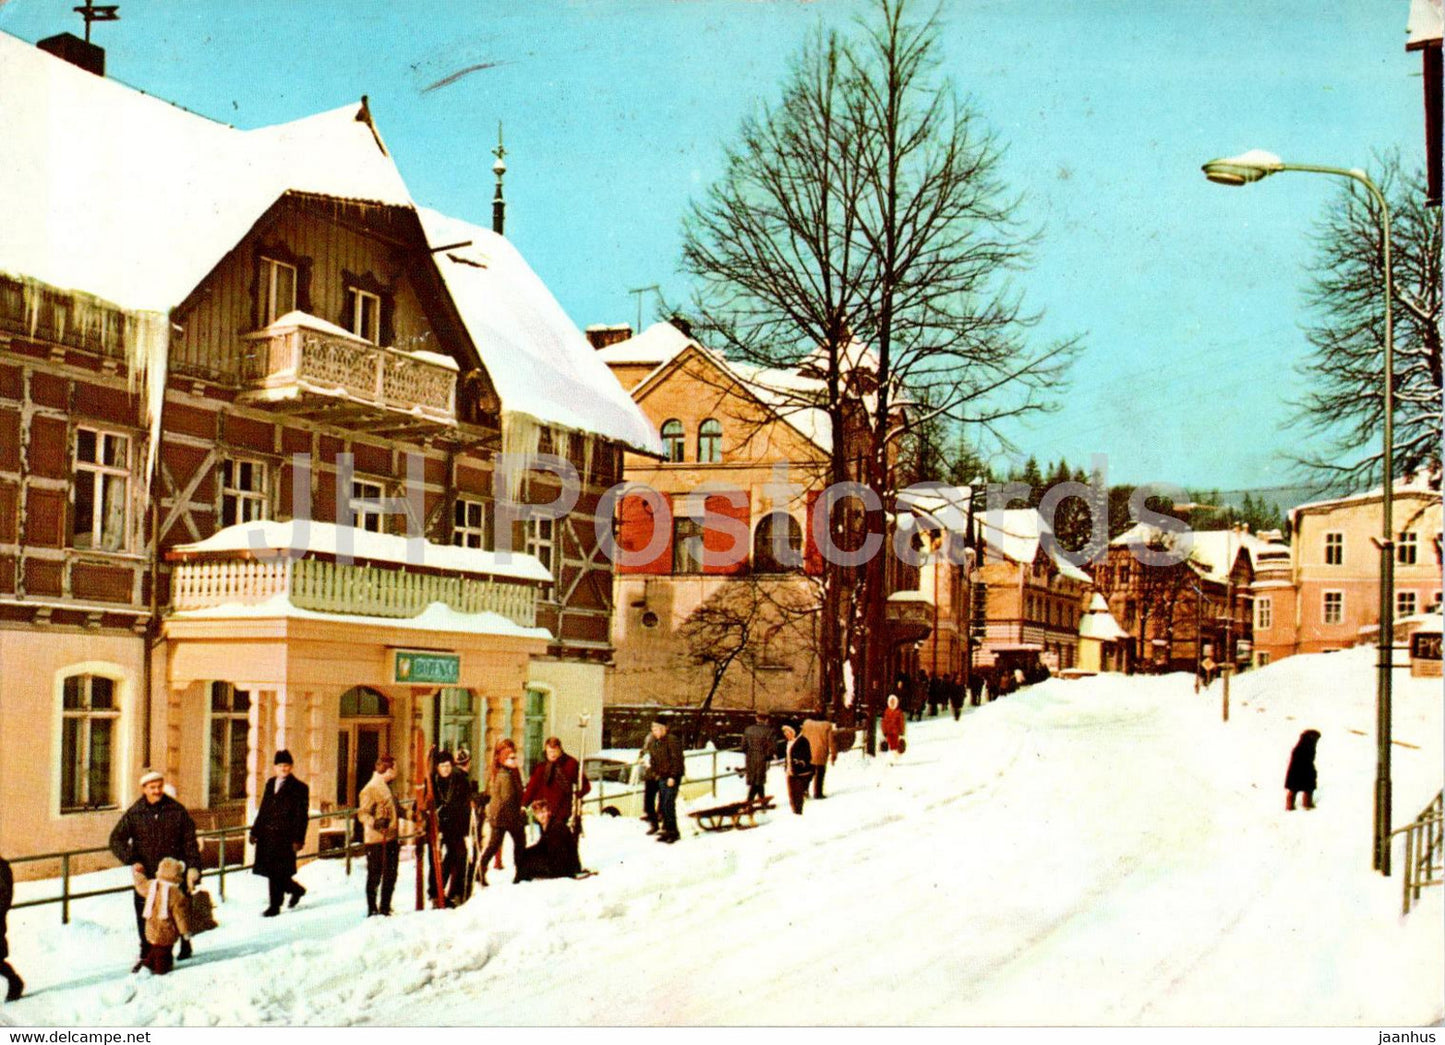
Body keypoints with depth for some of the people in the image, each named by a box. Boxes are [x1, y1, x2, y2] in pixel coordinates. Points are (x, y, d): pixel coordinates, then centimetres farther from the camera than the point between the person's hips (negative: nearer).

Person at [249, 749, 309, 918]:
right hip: (267, 834, 6)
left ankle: (275, 906, 6)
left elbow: (302, 815, -6)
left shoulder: (299, 788, -3)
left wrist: (298, 839, -13)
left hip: (284, 836, -6)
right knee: (271, 871, 7)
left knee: (277, 872, -5)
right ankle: (295, 889, 30)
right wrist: (255, 831, 13)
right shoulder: (271, 784, 16)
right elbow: (263, 809, 19)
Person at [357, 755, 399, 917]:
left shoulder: (386, 787, 17)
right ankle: (372, 909, 3)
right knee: (375, 875, -3)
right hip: (376, 839, -9)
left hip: (391, 839, 9)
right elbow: (362, 813, -17)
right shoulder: (371, 788, -12)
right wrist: (375, 822, -33)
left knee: (390, 876, 13)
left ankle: (385, 908, 23)